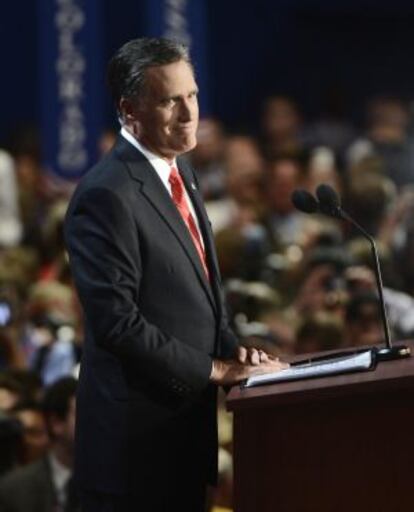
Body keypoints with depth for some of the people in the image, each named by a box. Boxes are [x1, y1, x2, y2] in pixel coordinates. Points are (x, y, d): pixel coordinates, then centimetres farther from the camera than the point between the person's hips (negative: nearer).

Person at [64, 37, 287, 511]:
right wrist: (216, 370, -17)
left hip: (184, 427, 9)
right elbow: (116, 322, -23)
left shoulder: (178, 170, 11)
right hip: (137, 439, -9)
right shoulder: (106, 195, -18)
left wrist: (232, 349, 3)